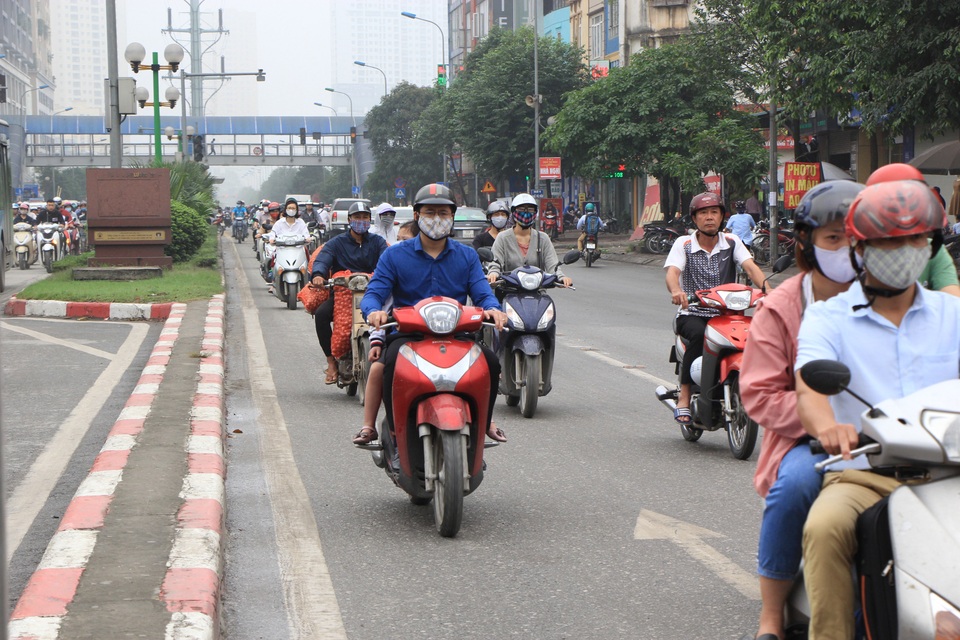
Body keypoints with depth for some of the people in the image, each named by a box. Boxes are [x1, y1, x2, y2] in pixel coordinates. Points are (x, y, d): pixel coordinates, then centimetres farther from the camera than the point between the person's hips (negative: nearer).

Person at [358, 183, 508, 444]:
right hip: (407, 334, -2)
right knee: (393, 360, -35)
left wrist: (493, 309, -20)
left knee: (490, 361, -25)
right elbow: (373, 293, 0)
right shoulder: (395, 255, 8)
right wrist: (374, 311, -25)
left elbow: (483, 294, 5)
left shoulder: (467, 256, 15)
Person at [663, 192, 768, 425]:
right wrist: (676, 290, -39)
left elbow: (750, 267, -7)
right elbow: (672, 272, -15)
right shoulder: (684, 244, 2)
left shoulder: (732, 242, 8)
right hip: (692, 314, -2)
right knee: (699, 334, -36)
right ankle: (684, 397, -28)